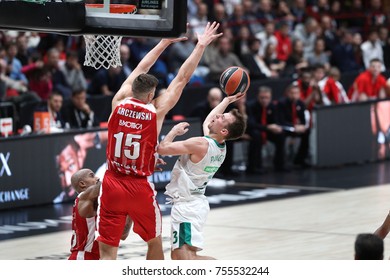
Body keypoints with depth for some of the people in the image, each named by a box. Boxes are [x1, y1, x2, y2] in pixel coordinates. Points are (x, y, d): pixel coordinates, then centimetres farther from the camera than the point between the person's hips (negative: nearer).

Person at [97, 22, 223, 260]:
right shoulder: (156, 112, -8)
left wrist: (166, 42, 23)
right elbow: (182, 78, -1)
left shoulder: (118, 103, -1)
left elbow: (140, 70, 14)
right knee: (155, 243, 22)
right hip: (140, 188, -2)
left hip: (112, 186, 2)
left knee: (107, 253, -1)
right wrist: (201, 46, 8)